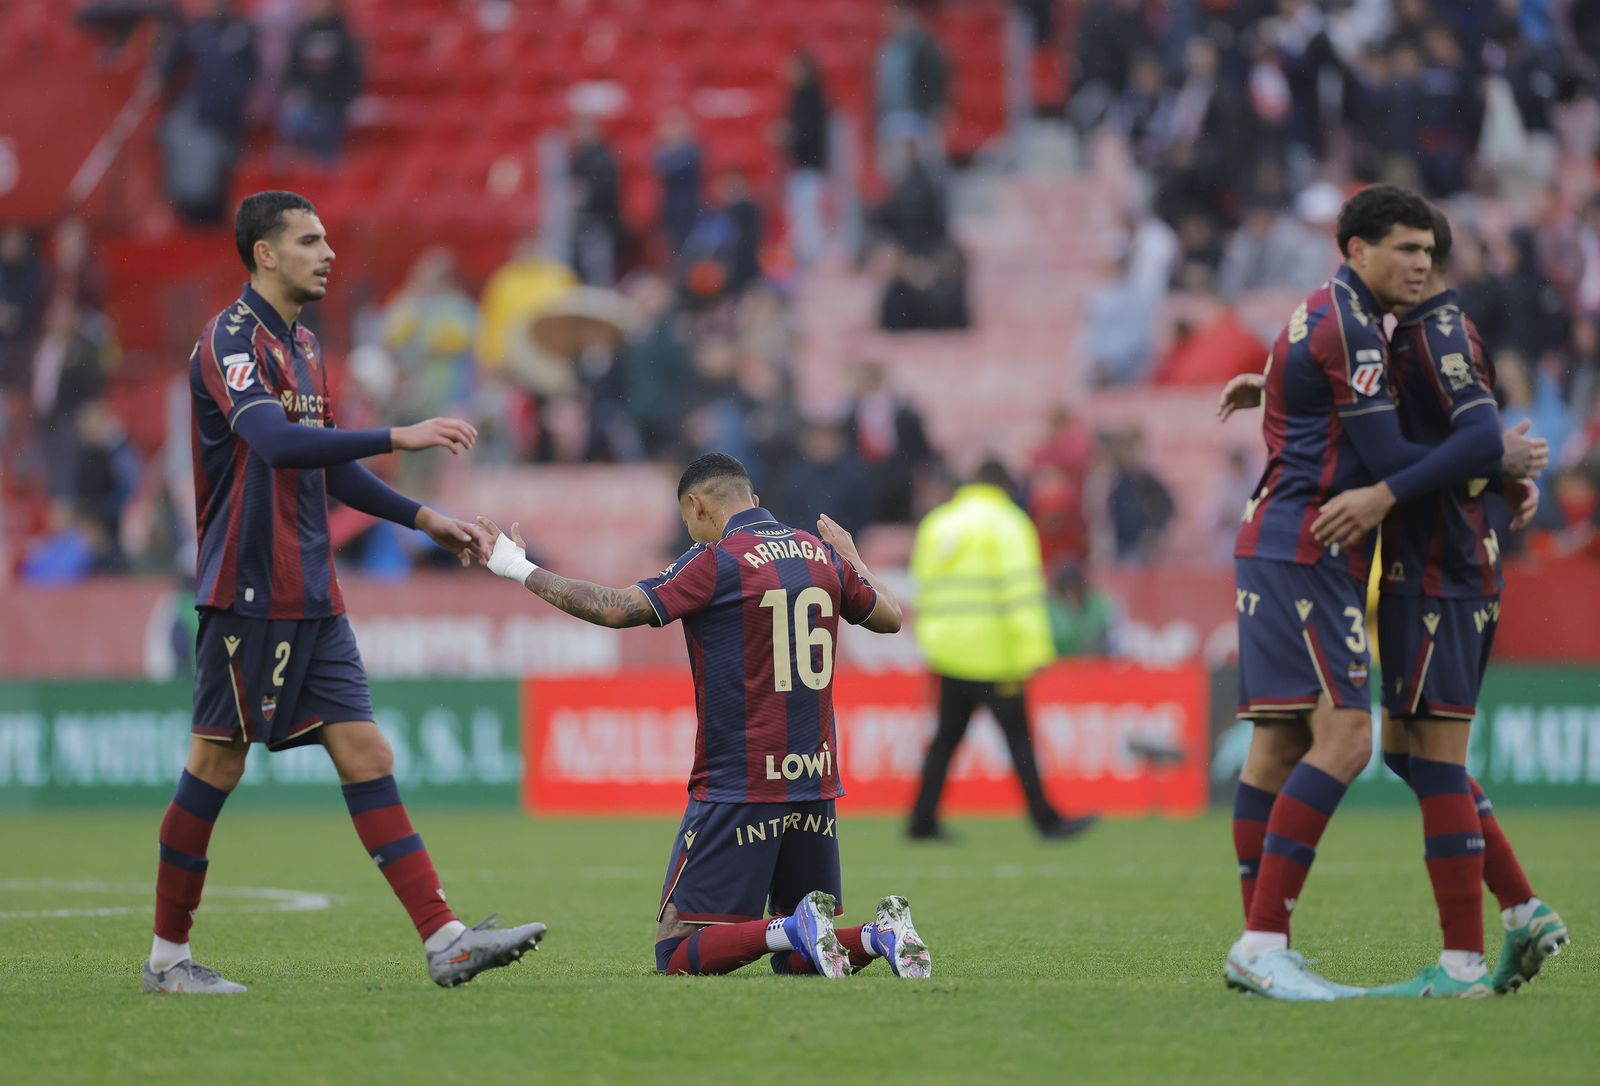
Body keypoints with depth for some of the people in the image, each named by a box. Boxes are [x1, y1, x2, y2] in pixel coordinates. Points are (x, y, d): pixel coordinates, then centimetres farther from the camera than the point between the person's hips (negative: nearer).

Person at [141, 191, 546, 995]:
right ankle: (167, 957, 9)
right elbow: (277, 442, -28)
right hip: (249, 592, -8)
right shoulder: (231, 340, -12)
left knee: (366, 758, 1)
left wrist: (423, 519, 23)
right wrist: (398, 437, -32)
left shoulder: (302, 347, 17)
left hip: (311, 599, 8)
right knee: (216, 766, -2)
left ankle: (444, 942, -6)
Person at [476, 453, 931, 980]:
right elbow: (888, 617, 23)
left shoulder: (717, 561, -10)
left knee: (678, 956, -2)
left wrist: (521, 571, -7)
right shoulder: (823, 553, 8)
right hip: (815, 784, 6)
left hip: (737, 786, -6)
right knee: (796, 961, 15)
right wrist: (853, 560, 42)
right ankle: (881, 934, -13)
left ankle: (796, 930, -24)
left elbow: (616, 609, -17)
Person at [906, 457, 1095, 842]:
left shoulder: (934, 524, 15)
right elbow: (1020, 591, -13)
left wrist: (929, 644, 21)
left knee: (947, 737, 11)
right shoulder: (1006, 523, -6)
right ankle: (1046, 820, 1)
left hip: (948, 652, 6)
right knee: (1018, 734, -2)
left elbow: (924, 591, 17)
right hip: (992, 650, -6)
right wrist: (1032, 651, -16)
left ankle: (923, 821, 7)